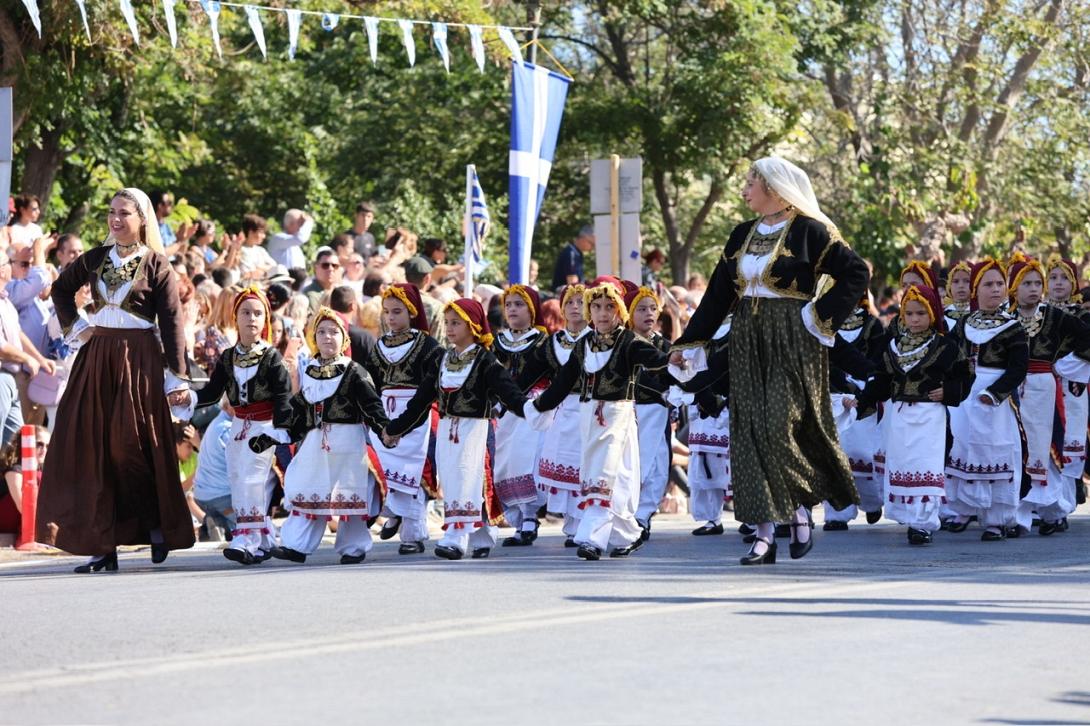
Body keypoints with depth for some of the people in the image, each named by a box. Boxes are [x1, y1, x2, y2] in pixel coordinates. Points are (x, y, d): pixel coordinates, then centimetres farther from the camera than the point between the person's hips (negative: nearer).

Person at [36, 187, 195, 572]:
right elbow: (61, 289, 26)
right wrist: (73, 326, 11)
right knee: (91, 449, 0)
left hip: (139, 359, -4)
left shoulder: (156, 264, -3)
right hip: (96, 358, 5)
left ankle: (158, 525, 14)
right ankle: (103, 544, 3)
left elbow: (172, 322, -7)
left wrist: (177, 376, -12)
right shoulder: (95, 259, 9)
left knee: (131, 446, -7)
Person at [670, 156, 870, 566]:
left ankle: (800, 509, 9)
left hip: (792, 344, -6)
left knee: (779, 428, -14)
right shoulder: (742, 235, 14)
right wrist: (688, 342, 17)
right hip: (749, 343, 6)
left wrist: (821, 317, -13)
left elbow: (856, 273, -9)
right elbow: (718, 293, 18)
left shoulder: (808, 231, -5)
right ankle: (765, 534, 0)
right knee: (750, 433, -1)